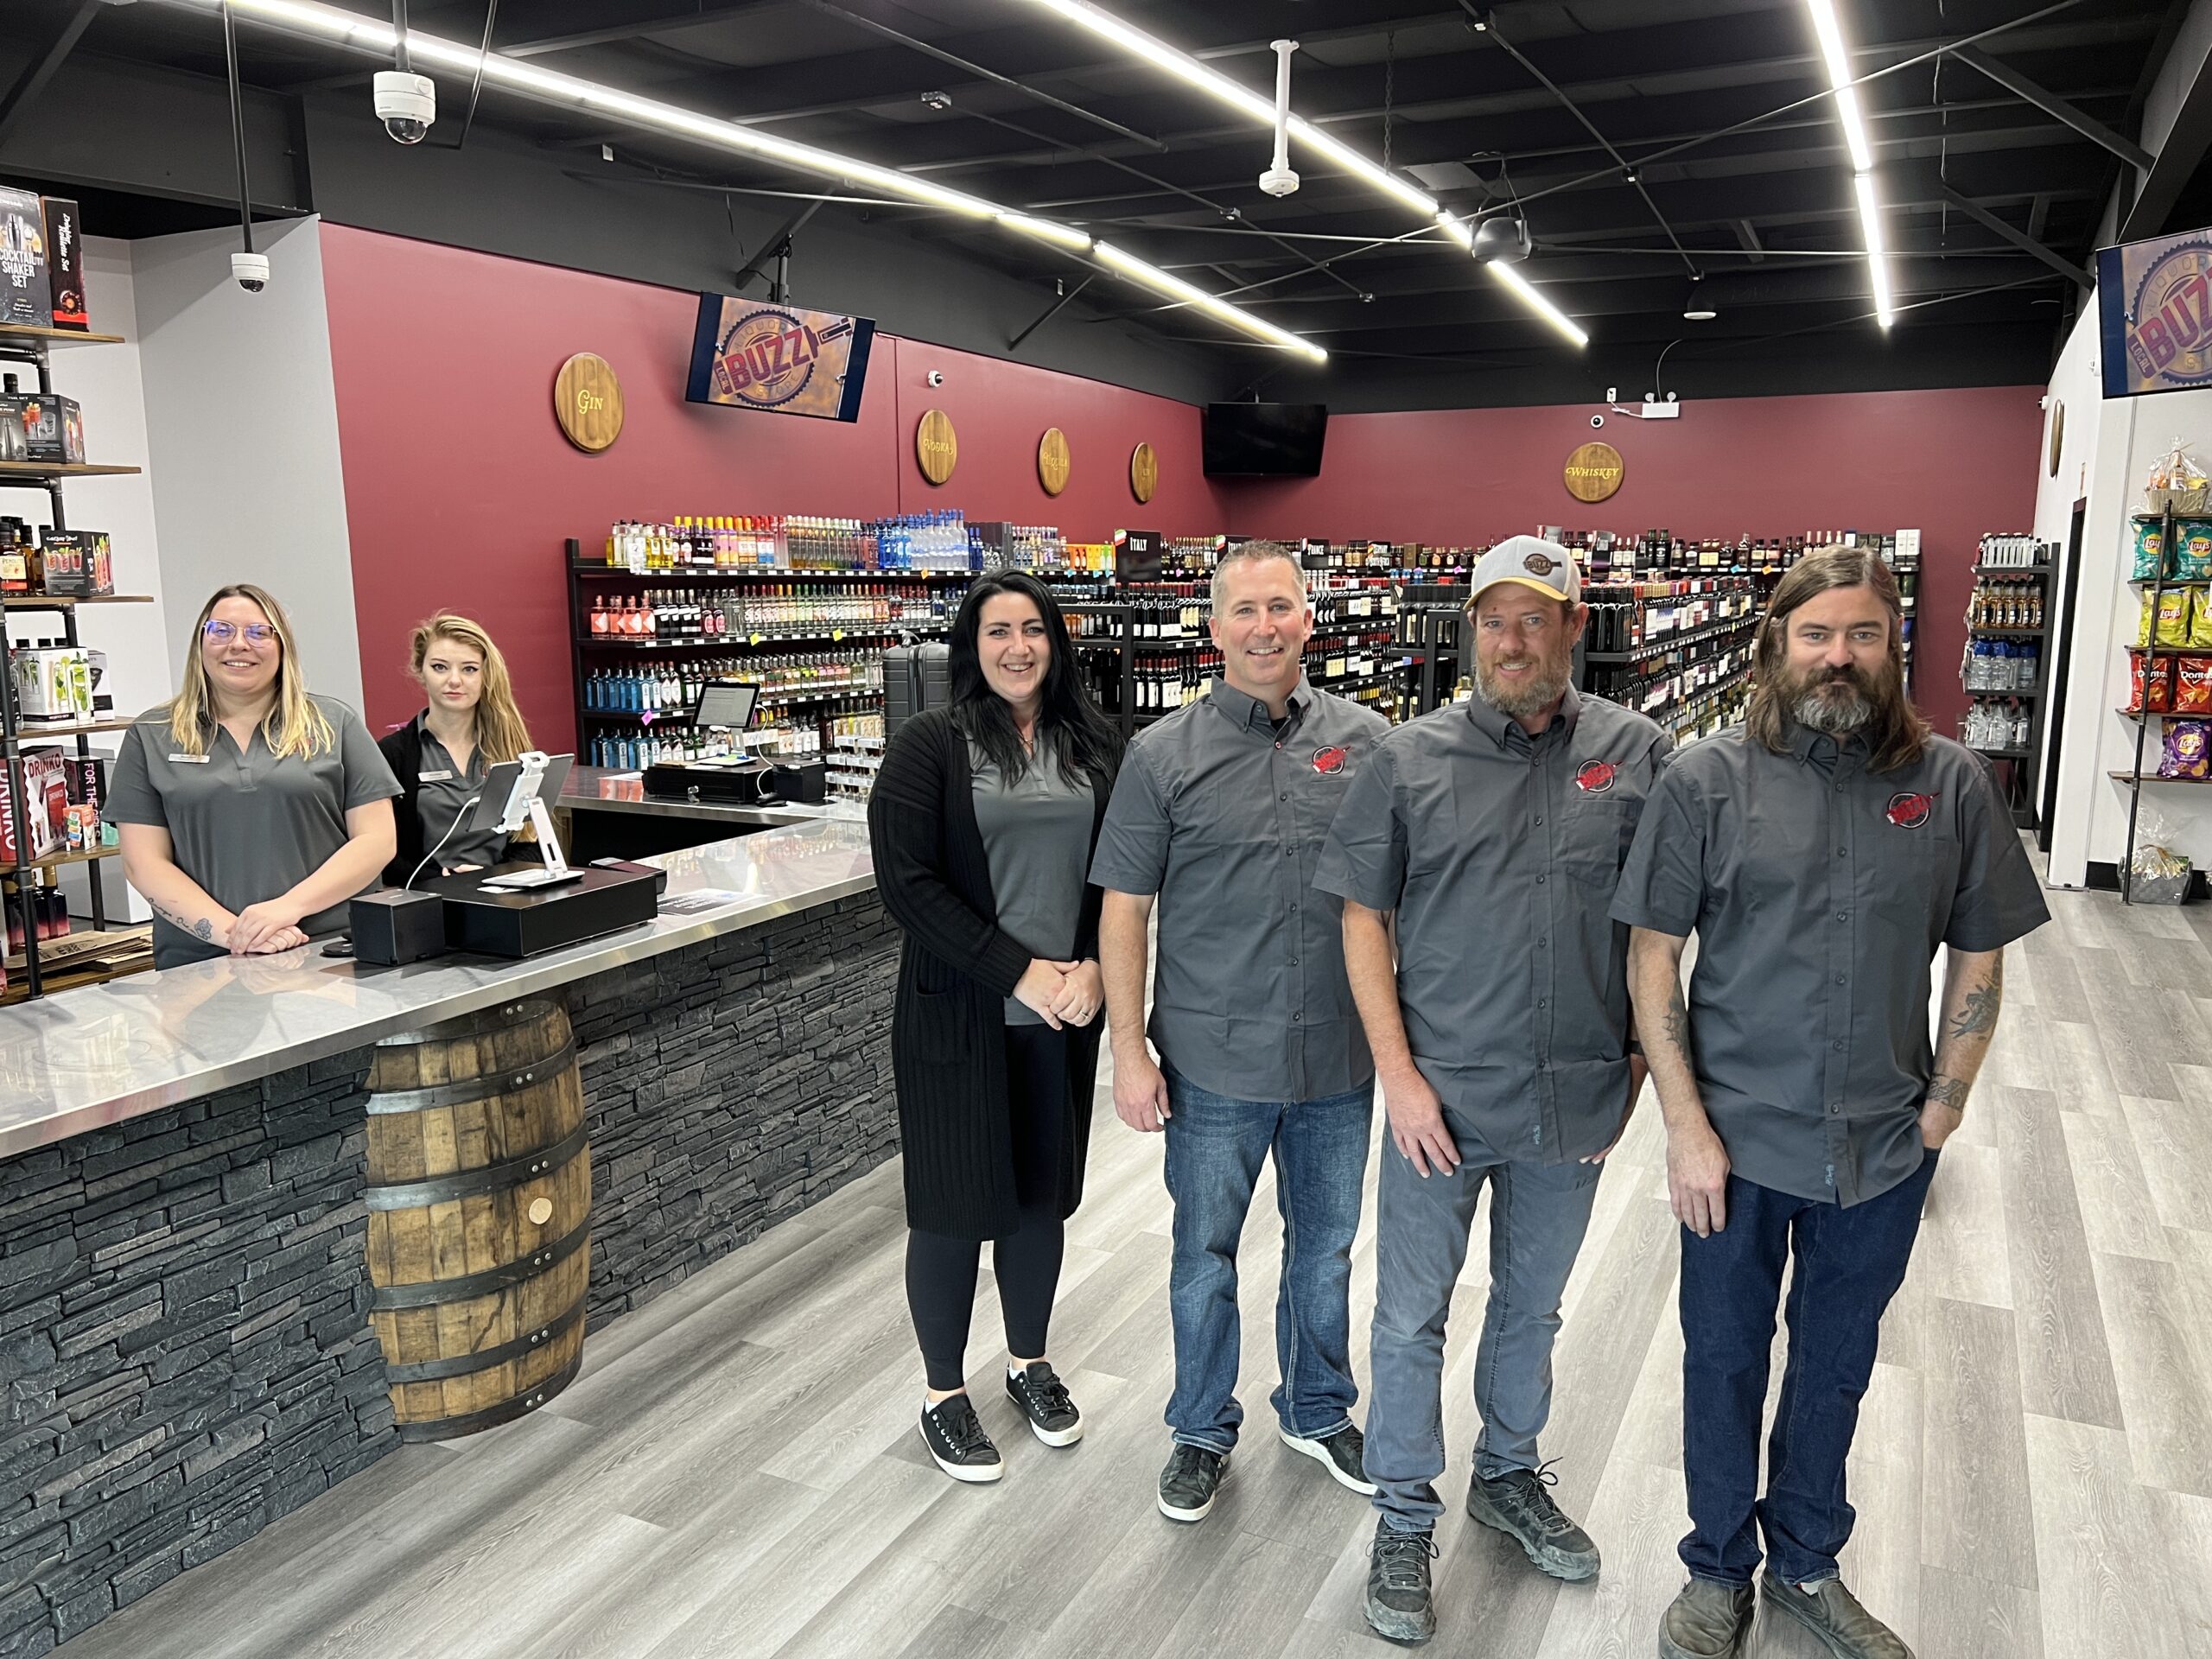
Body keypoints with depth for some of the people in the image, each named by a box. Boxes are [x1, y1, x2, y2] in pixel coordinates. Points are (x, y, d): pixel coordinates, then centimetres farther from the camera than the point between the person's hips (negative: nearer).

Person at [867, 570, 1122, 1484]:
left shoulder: (1093, 747, 5)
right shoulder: (930, 745, -8)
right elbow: (907, 882, -14)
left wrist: (1093, 968, -9)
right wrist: (1020, 972, -16)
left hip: (1064, 1011, 4)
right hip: (959, 1017, -4)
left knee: (1041, 1192, 16)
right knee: (956, 1204, 7)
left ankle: (1029, 1362, 38)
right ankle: (945, 1395, 27)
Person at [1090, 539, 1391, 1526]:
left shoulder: (1365, 741, -1)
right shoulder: (1164, 755, -6)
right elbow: (1124, 909, -4)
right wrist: (1129, 1052, -7)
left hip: (1339, 1060, 2)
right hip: (1215, 1064, -2)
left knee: (1326, 1245, 19)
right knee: (1205, 1252, 13)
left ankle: (1317, 1411, 42)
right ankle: (1202, 1430, 35)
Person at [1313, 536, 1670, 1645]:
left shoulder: (1639, 756, -4)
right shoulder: (1411, 761, -7)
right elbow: (1364, 919, -3)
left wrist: (1639, 1061, 2)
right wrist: (1398, 1072, -8)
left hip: (1576, 1100, 2)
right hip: (1441, 1096, -1)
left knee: (1532, 1306, 21)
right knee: (1412, 1317, 9)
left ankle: (1508, 1477, 44)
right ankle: (1404, 1521, 29)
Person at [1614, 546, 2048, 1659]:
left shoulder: (1952, 783, -3)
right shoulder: (1707, 779, -9)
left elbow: (1978, 959, 4)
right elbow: (1653, 955, -9)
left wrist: (1943, 1107, 0)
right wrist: (1686, 1127, -11)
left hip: (1884, 1149, 2)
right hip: (1738, 1142, -2)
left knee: (1837, 1364, 20)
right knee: (1725, 1361, 15)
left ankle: (1805, 1565, 43)